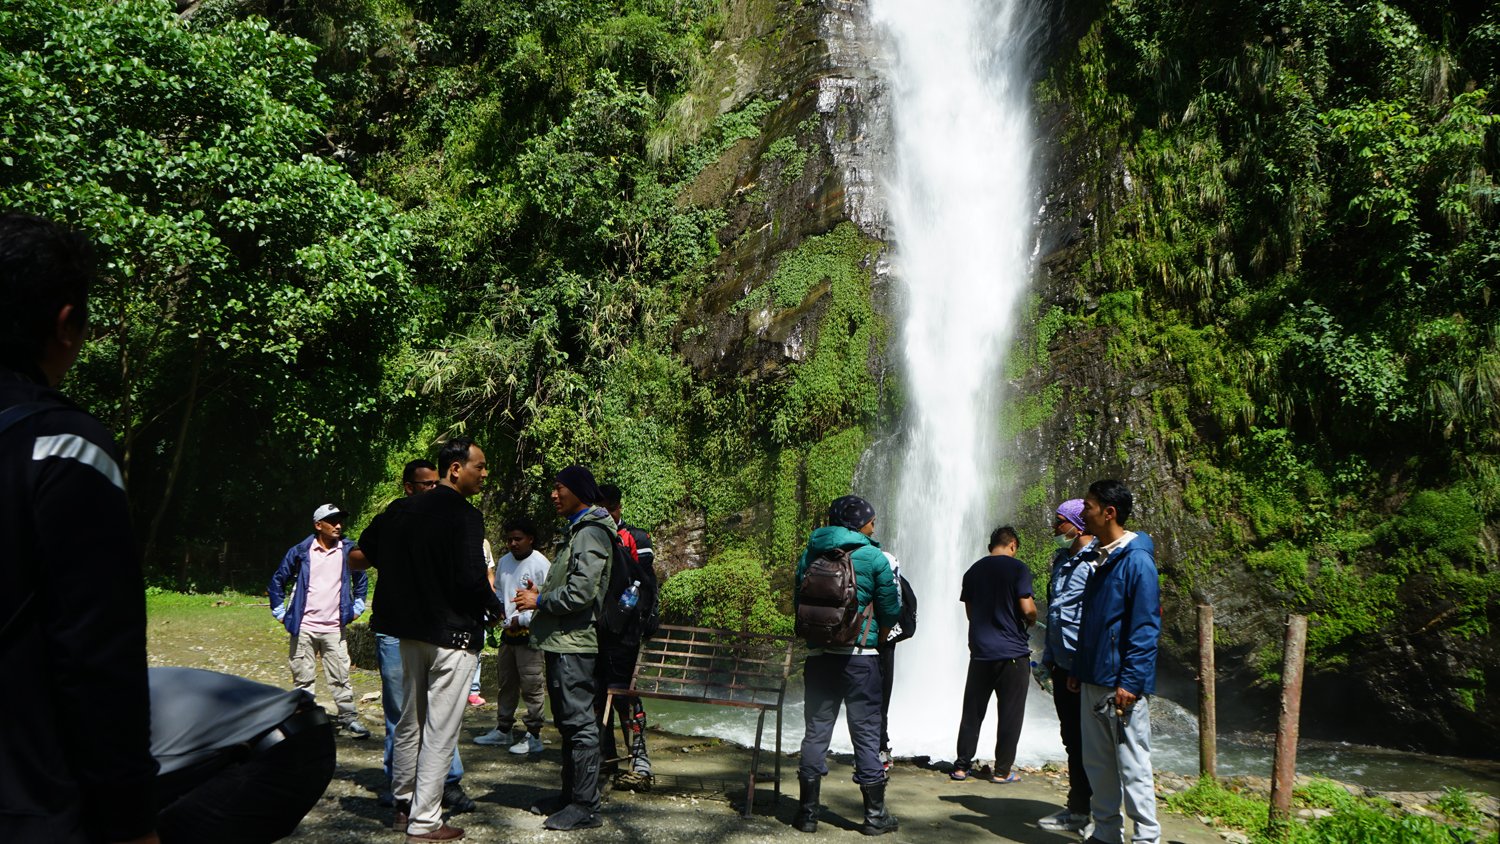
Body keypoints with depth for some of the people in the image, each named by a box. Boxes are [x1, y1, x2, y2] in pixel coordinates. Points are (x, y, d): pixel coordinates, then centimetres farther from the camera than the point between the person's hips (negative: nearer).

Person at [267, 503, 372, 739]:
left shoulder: (348, 550, 4)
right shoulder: (300, 552, 0)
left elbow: (361, 579, 20)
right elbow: (278, 580, 12)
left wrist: (357, 608, 15)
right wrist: (280, 611, 9)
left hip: (334, 628, 1)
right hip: (304, 627, -1)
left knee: (340, 677, 0)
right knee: (303, 678, 5)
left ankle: (349, 718, 6)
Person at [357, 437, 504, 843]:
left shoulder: (402, 510, 6)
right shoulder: (464, 516, -18)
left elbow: (368, 546, 18)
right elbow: (471, 577, -24)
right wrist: (494, 609, -6)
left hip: (409, 629, 8)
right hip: (453, 634, -8)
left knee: (410, 721, 19)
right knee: (440, 730, 0)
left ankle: (403, 806, 30)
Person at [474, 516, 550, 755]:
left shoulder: (540, 564, -12)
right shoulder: (504, 561, 11)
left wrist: (522, 619, -17)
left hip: (529, 634, -8)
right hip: (507, 632, 8)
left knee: (531, 686, -3)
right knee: (506, 683, 17)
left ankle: (534, 735, 4)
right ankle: (503, 730, 29)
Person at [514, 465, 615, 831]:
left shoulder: (591, 533, -14)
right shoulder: (578, 530, 19)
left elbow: (581, 591, -22)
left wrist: (540, 601, -11)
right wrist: (541, 593, 11)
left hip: (574, 641, -11)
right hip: (563, 640, 11)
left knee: (579, 722, -6)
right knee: (568, 721, 17)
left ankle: (586, 807, 0)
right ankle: (570, 793, 27)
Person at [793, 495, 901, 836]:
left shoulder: (810, 554, 6)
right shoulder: (873, 557, -5)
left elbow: (798, 601, 11)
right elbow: (891, 611, -2)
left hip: (818, 655, 3)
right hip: (860, 657, -3)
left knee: (816, 730, 10)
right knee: (866, 733, 6)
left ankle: (807, 812, 13)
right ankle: (875, 814, 13)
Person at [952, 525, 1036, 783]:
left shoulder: (973, 571, 9)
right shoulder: (1017, 568, -8)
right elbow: (1027, 608, -14)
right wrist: (1032, 618, 7)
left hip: (980, 651, 5)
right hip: (1012, 652, -4)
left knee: (972, 711, 11)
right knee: (1010, 713, 5)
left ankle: (961, 766, 14)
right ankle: (1002, 770, 9)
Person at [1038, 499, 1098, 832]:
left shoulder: (1095, 562, -15)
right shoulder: (1061, 561, 14)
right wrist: (1048, 657, 19)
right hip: (1063, 666, 9)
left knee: (1085, 742, 1)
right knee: (1071, 739, 16)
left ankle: (1084, 811, 12)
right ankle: (1076, 807, 26)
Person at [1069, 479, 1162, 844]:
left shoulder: (1137, 561, -14)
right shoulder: (1101, 559, 13)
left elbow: (1147, 628, -18)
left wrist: (1130, 683, -21)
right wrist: (1078, 670, 18)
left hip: (1123, 685, -9)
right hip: (1093, 682, 9)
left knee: (1133, 766, -2)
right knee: (1097, 762, 14)